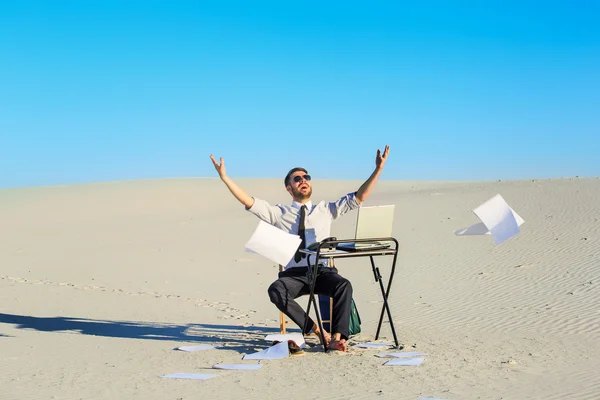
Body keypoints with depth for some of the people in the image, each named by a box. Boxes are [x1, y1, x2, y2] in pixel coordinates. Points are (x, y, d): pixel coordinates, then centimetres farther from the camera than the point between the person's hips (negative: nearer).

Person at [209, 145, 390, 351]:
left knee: (344, 285, -33)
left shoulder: (325, 209, 17)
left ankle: (337, 337, -35)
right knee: (276, 290, -34)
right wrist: (225, 177, -3)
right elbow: (248, 201, 7)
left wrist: (378, 170, 3)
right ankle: (319, 331, -30)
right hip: (293, 274, 0)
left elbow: (358, 198, 12)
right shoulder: (279, 213, 15)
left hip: (322, 272, 0)